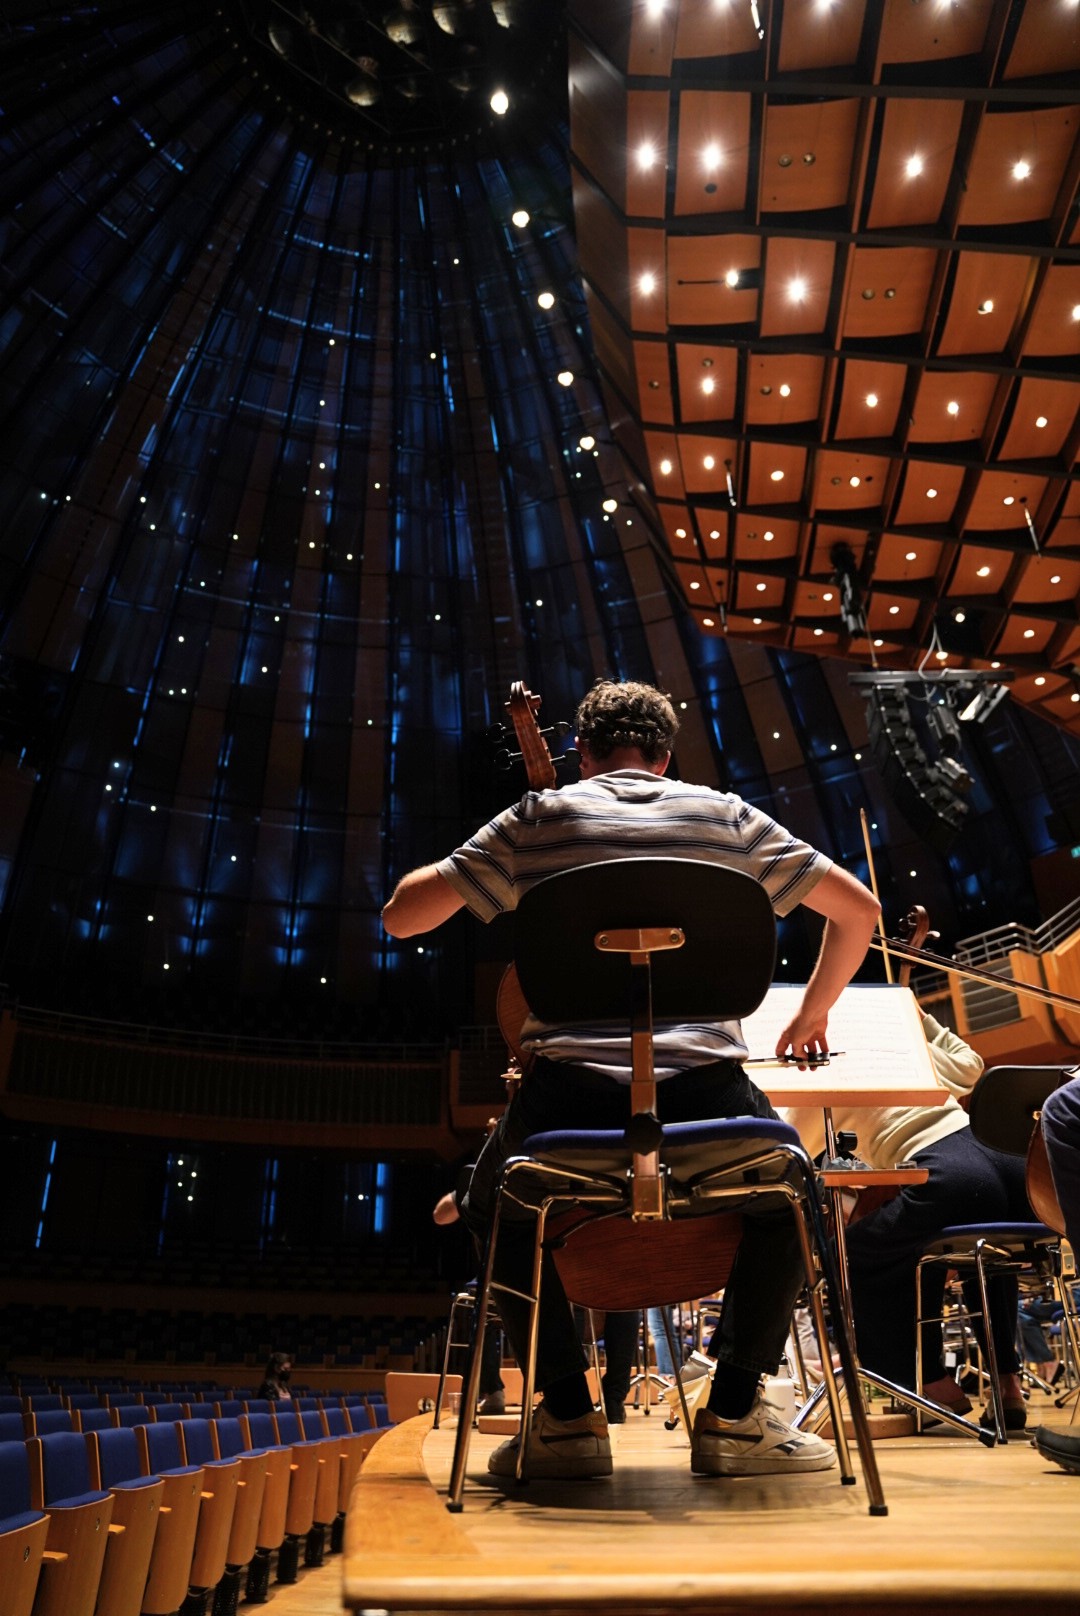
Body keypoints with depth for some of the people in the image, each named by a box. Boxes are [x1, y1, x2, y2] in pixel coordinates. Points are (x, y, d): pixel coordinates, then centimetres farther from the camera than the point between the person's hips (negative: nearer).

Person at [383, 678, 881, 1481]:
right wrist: (811, 1016, 31)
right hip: (706, 1091, 1)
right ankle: (735, 1414, 28)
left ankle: (568, 1415, 25)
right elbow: (860, 909, 18)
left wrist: (454, 866, 29)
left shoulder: (537, 819, 8)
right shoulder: (726, 817, 13)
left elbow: (401, 916, 9)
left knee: (498, 1207, 32)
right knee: (784, 1190, 34)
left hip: (570, 1090, 0)